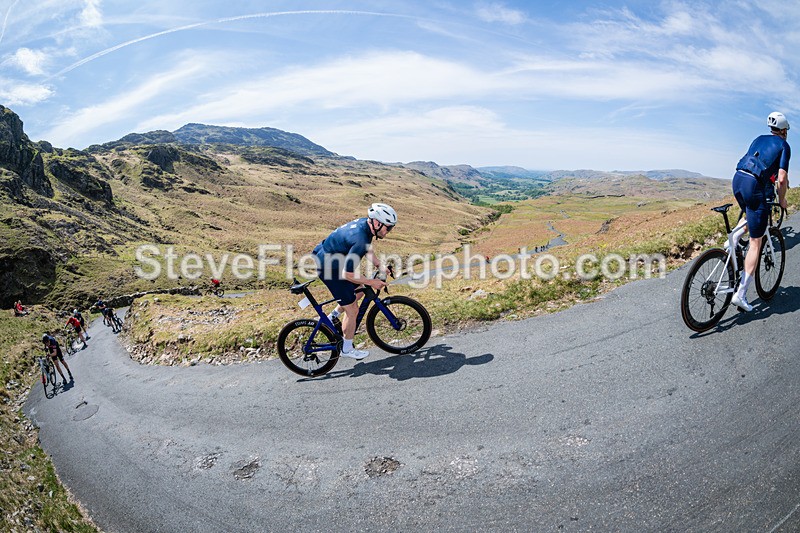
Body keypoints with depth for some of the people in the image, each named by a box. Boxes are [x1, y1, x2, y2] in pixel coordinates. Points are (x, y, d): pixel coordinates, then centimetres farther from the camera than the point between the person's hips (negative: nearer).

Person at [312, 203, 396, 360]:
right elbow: (347, 275, -27)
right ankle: (347, 349, 18)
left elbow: (368, 250, 15)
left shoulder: (364, 223, -3)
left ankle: (333, 316, 27)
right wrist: (371, 282, -16)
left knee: (360, 289, 19)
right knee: (352, 310, 1)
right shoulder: (359, 239, -31)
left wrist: (381, 267, 3)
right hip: (329, 268, -9)